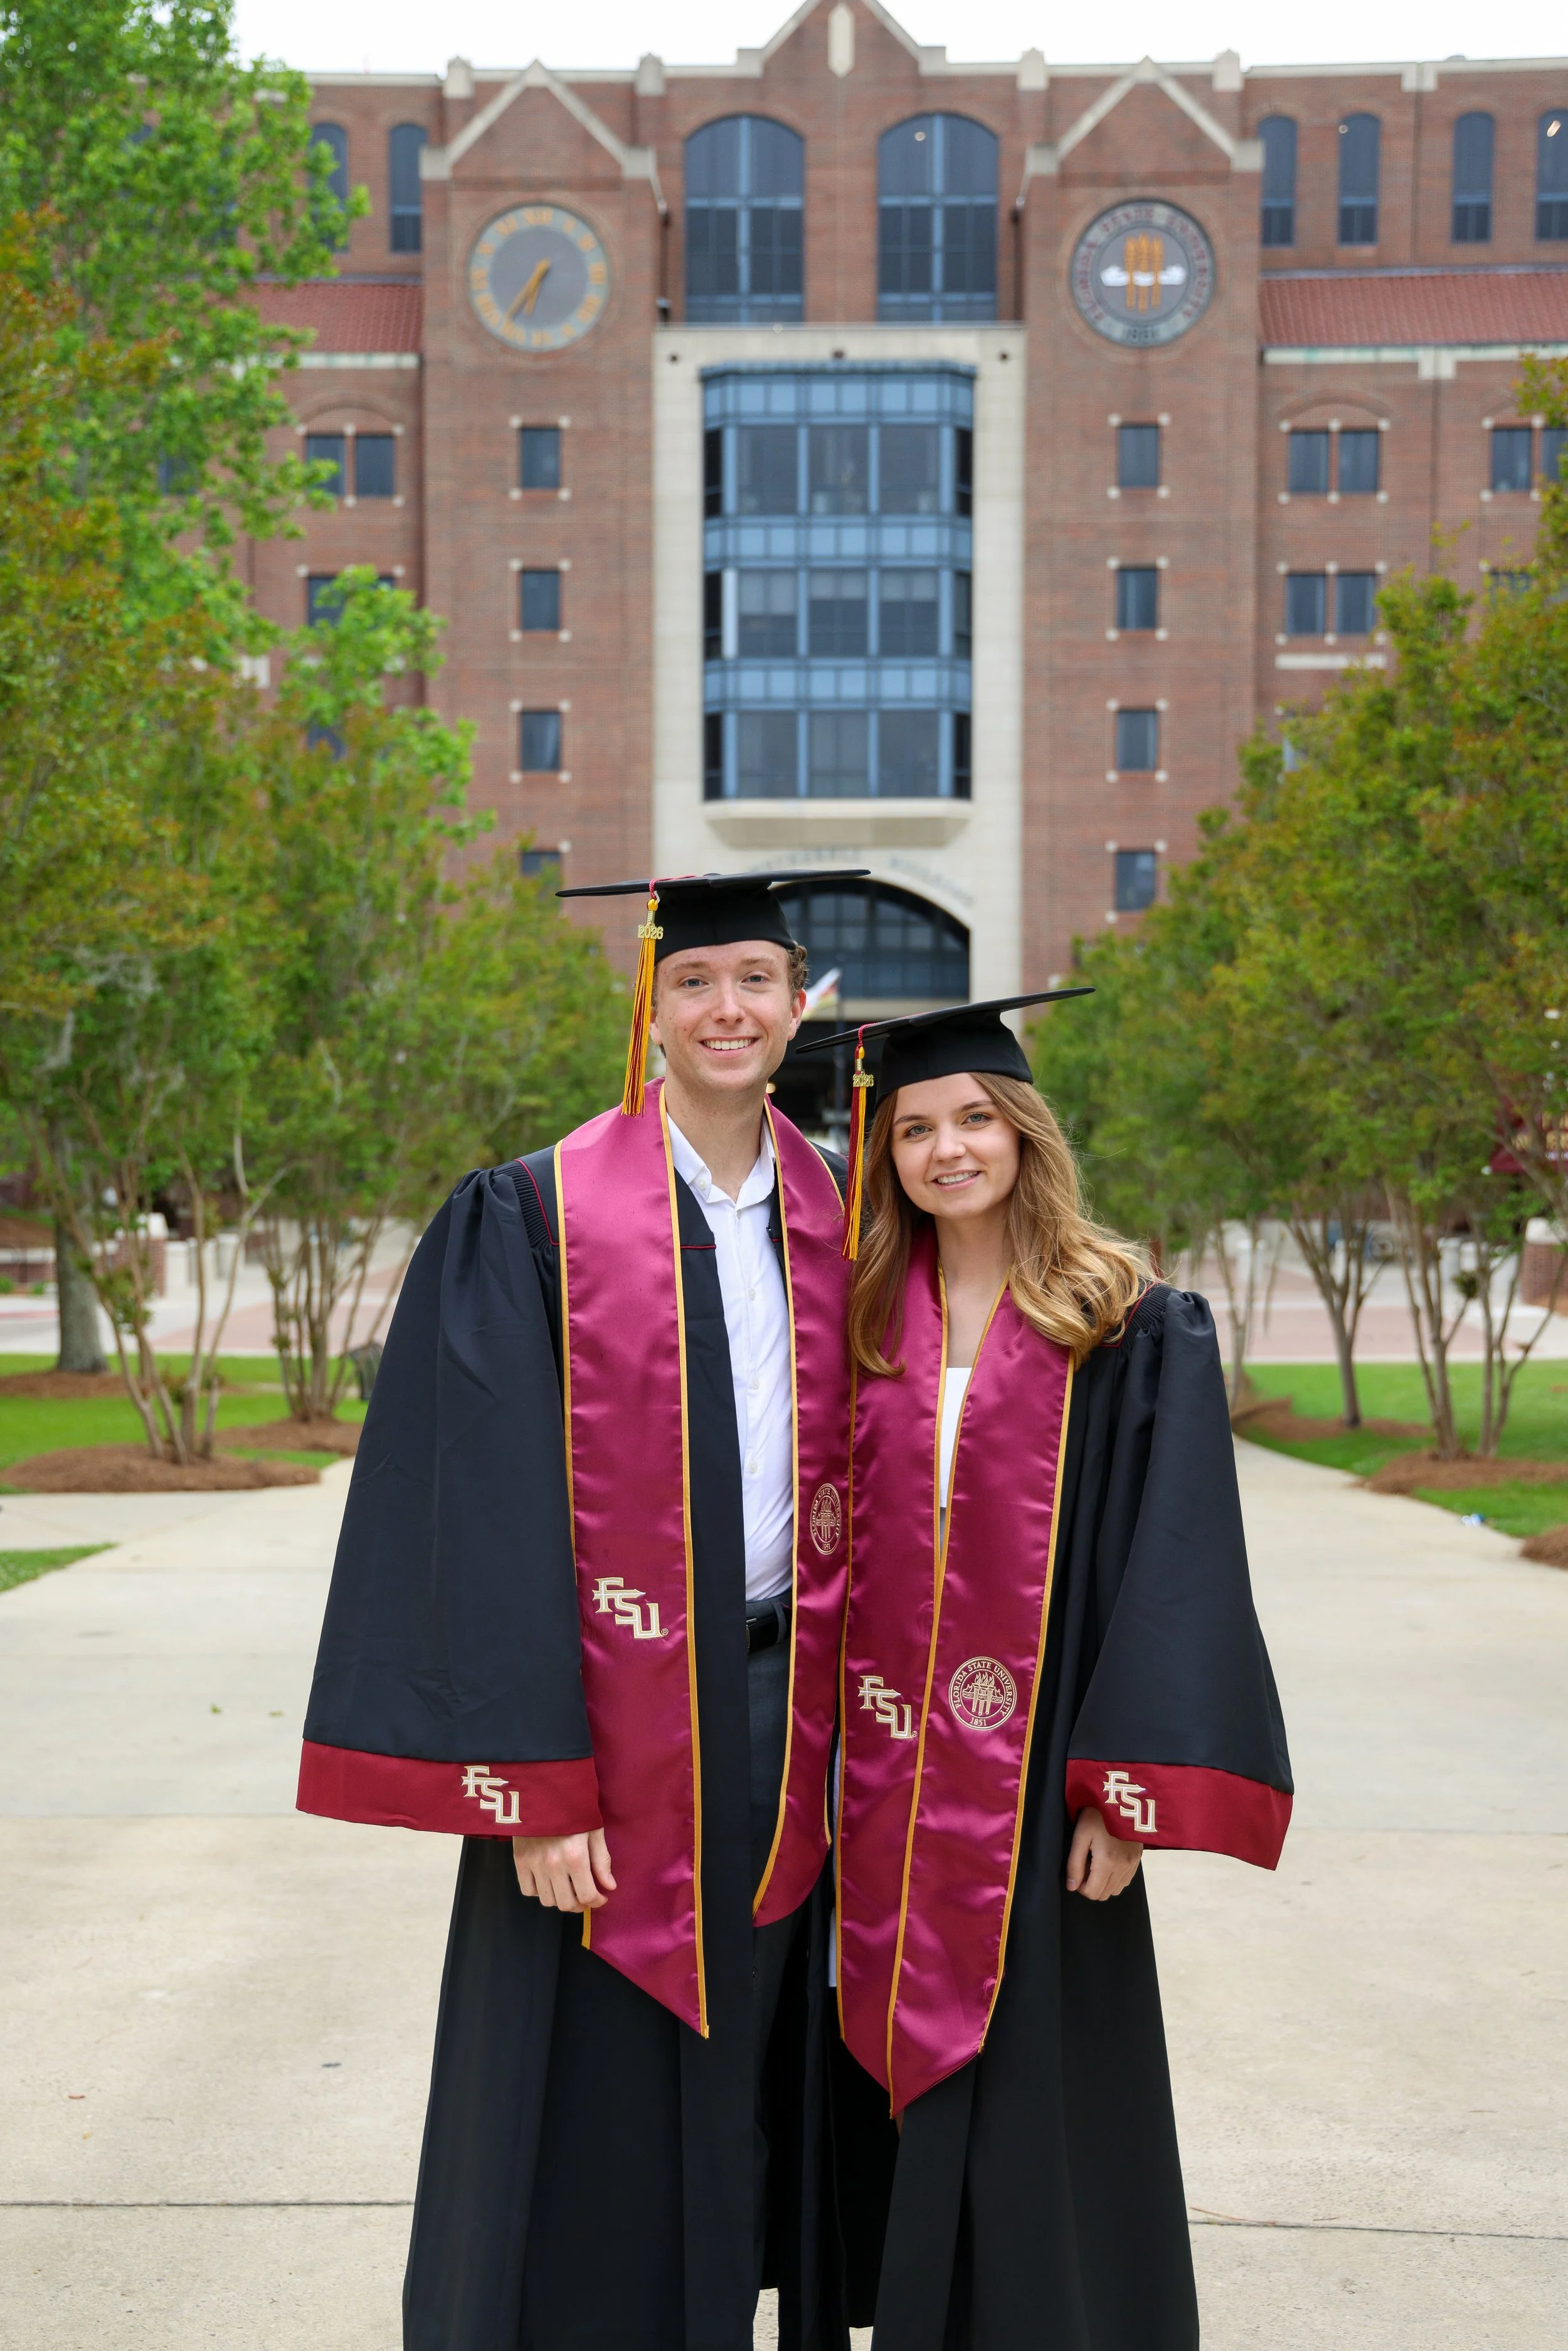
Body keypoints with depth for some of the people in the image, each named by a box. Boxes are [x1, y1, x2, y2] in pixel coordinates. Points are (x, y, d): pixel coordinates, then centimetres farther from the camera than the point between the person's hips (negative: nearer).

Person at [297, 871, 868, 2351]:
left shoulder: (838, 1215, 8)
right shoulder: (537, 1219, -6)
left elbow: (859, 1477, 12)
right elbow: (495, 1512, -11)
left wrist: (841, 1717, 5)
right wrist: (535, 1787, -15)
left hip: (786, 1717, 4)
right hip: (615, 1718, -4)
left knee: (751, 2096, 14)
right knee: (589, 2131, 4)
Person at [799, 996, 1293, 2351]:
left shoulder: (1136, 1333, -3)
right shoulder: (867, 1321, 8)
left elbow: (1176, 1565, -7)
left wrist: (1128, 1790, -15)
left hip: (1034, 1778, -3)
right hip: (883, 1780, 4)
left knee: (1027, 2111, 1)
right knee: (903, 2086, 11)